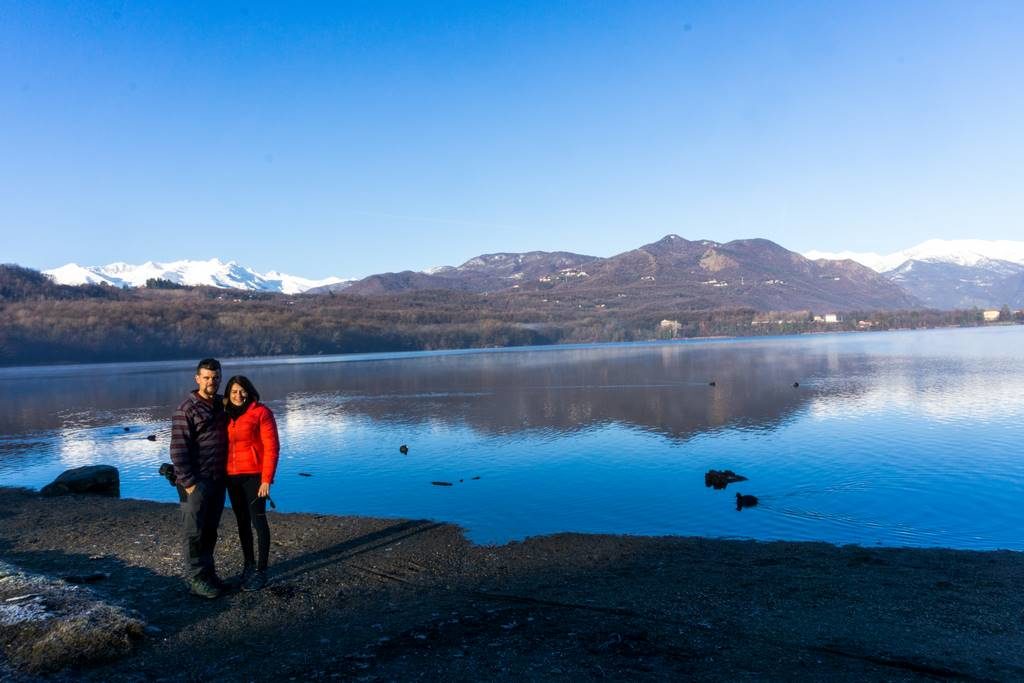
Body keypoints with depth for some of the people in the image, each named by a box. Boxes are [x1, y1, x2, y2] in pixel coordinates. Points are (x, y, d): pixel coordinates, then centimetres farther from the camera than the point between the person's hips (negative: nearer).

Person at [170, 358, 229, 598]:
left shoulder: (221, 405, 10)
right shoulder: (186, 410, -11)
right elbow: (178, 449, -15)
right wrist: (188, 482, -18)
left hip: (217, 480, 7)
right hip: (197, 482, -7)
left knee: (210, 530, 15)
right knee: (195, 531, 1)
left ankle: (208, 572, 26)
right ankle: (196, 579, 9)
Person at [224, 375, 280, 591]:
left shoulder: (261, 413, -8)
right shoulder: (226, 416, 8)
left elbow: (272, 448, -11)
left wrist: (266, 479, -15)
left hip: (254, 475, -5)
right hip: (232, 476, 5)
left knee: (258, 521, -1)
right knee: (242, 522, 13)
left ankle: (261, 570, 8)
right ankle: (249, 564, 25)